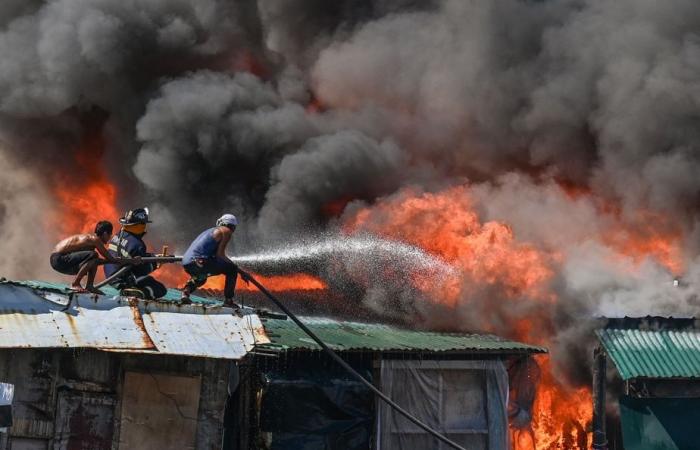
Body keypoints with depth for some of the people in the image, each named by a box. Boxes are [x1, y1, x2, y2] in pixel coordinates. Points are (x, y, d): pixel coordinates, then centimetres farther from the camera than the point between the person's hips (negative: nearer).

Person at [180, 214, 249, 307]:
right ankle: (228, 300, 0)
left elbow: (218, 255, 34)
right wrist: (239, 270, 3)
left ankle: (186, 291, 15)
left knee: (201, 277, 40)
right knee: (232, 269, 4)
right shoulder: (226, 231, 7)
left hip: (186, 264, 9)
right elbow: (220, 254, -4)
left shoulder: (211, 231, 32)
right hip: (199, 261, -9)